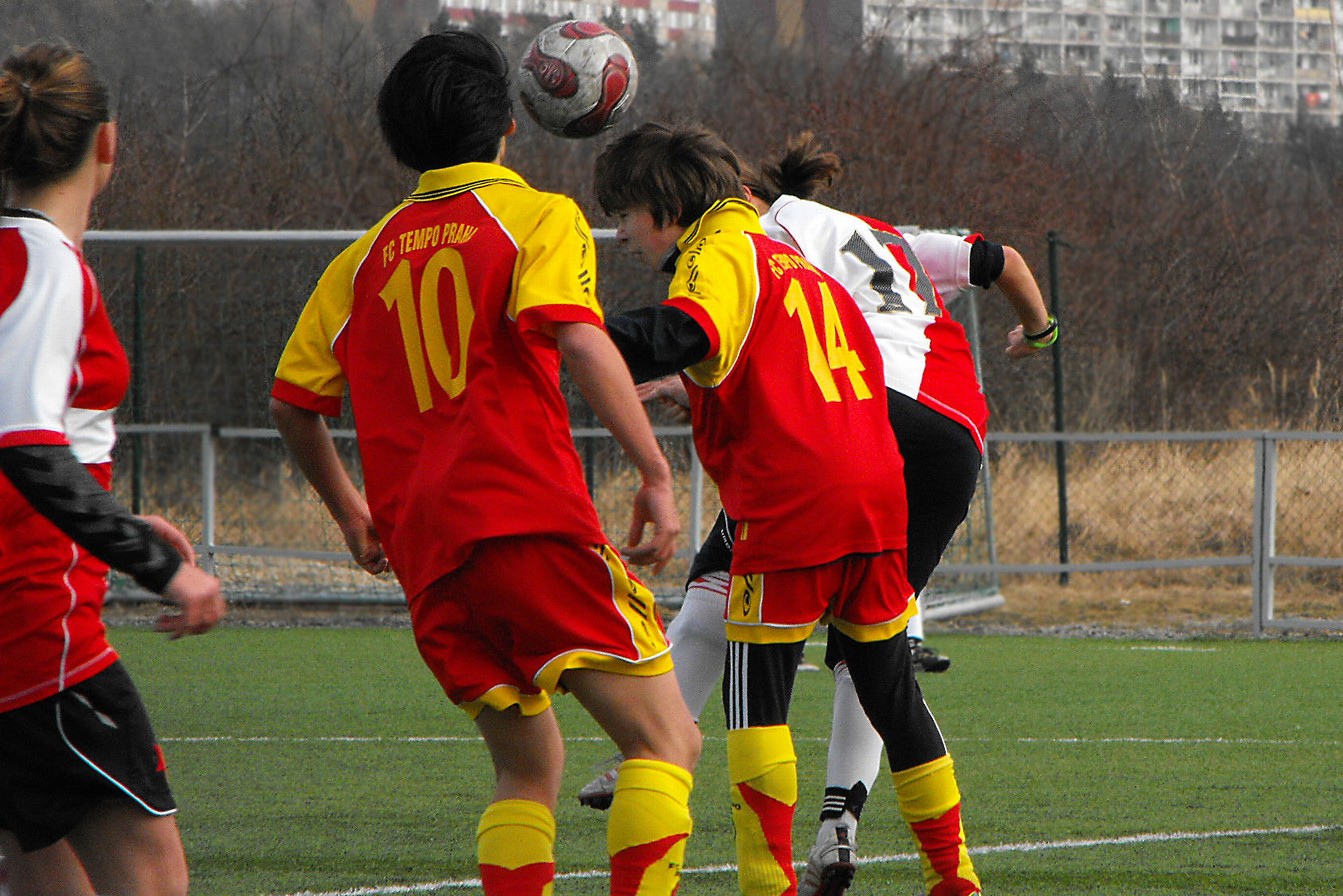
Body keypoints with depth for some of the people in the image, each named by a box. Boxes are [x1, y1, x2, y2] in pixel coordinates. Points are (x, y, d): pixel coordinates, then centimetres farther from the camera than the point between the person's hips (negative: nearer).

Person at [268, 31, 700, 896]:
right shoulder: (540, 216, 3)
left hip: (424, 555, 6)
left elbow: (292, 402, 23)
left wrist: (352, 514, 38)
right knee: (665, 739, -5)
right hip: (530, 521, -6)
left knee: (528, 766, 17)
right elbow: (576, 337, -15)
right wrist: (657, 474, -16)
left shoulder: (366, 258, 19)